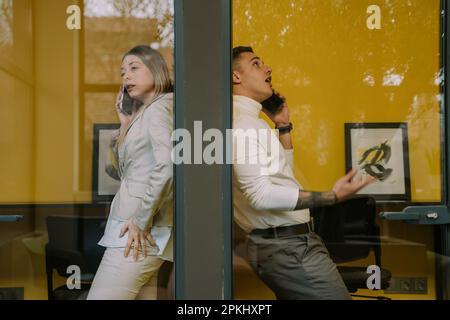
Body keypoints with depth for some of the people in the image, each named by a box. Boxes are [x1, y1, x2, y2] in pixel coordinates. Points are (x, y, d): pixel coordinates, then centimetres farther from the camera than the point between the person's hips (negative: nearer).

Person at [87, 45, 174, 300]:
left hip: (139, 231, -9)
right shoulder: (144, 113, 22)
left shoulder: (159, 107, -7)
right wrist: (127, 125, 16)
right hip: (139, 230, 9)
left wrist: (141, 220, -18)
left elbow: (167, 167, -22)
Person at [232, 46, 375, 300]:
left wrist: (283, 126, 17)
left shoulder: (250, 120, 17)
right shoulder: (240, 122, -16)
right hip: (286, 247, -11)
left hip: (286, 243, 11)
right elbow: (260, 194, -25)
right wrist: (332, 197, -25)